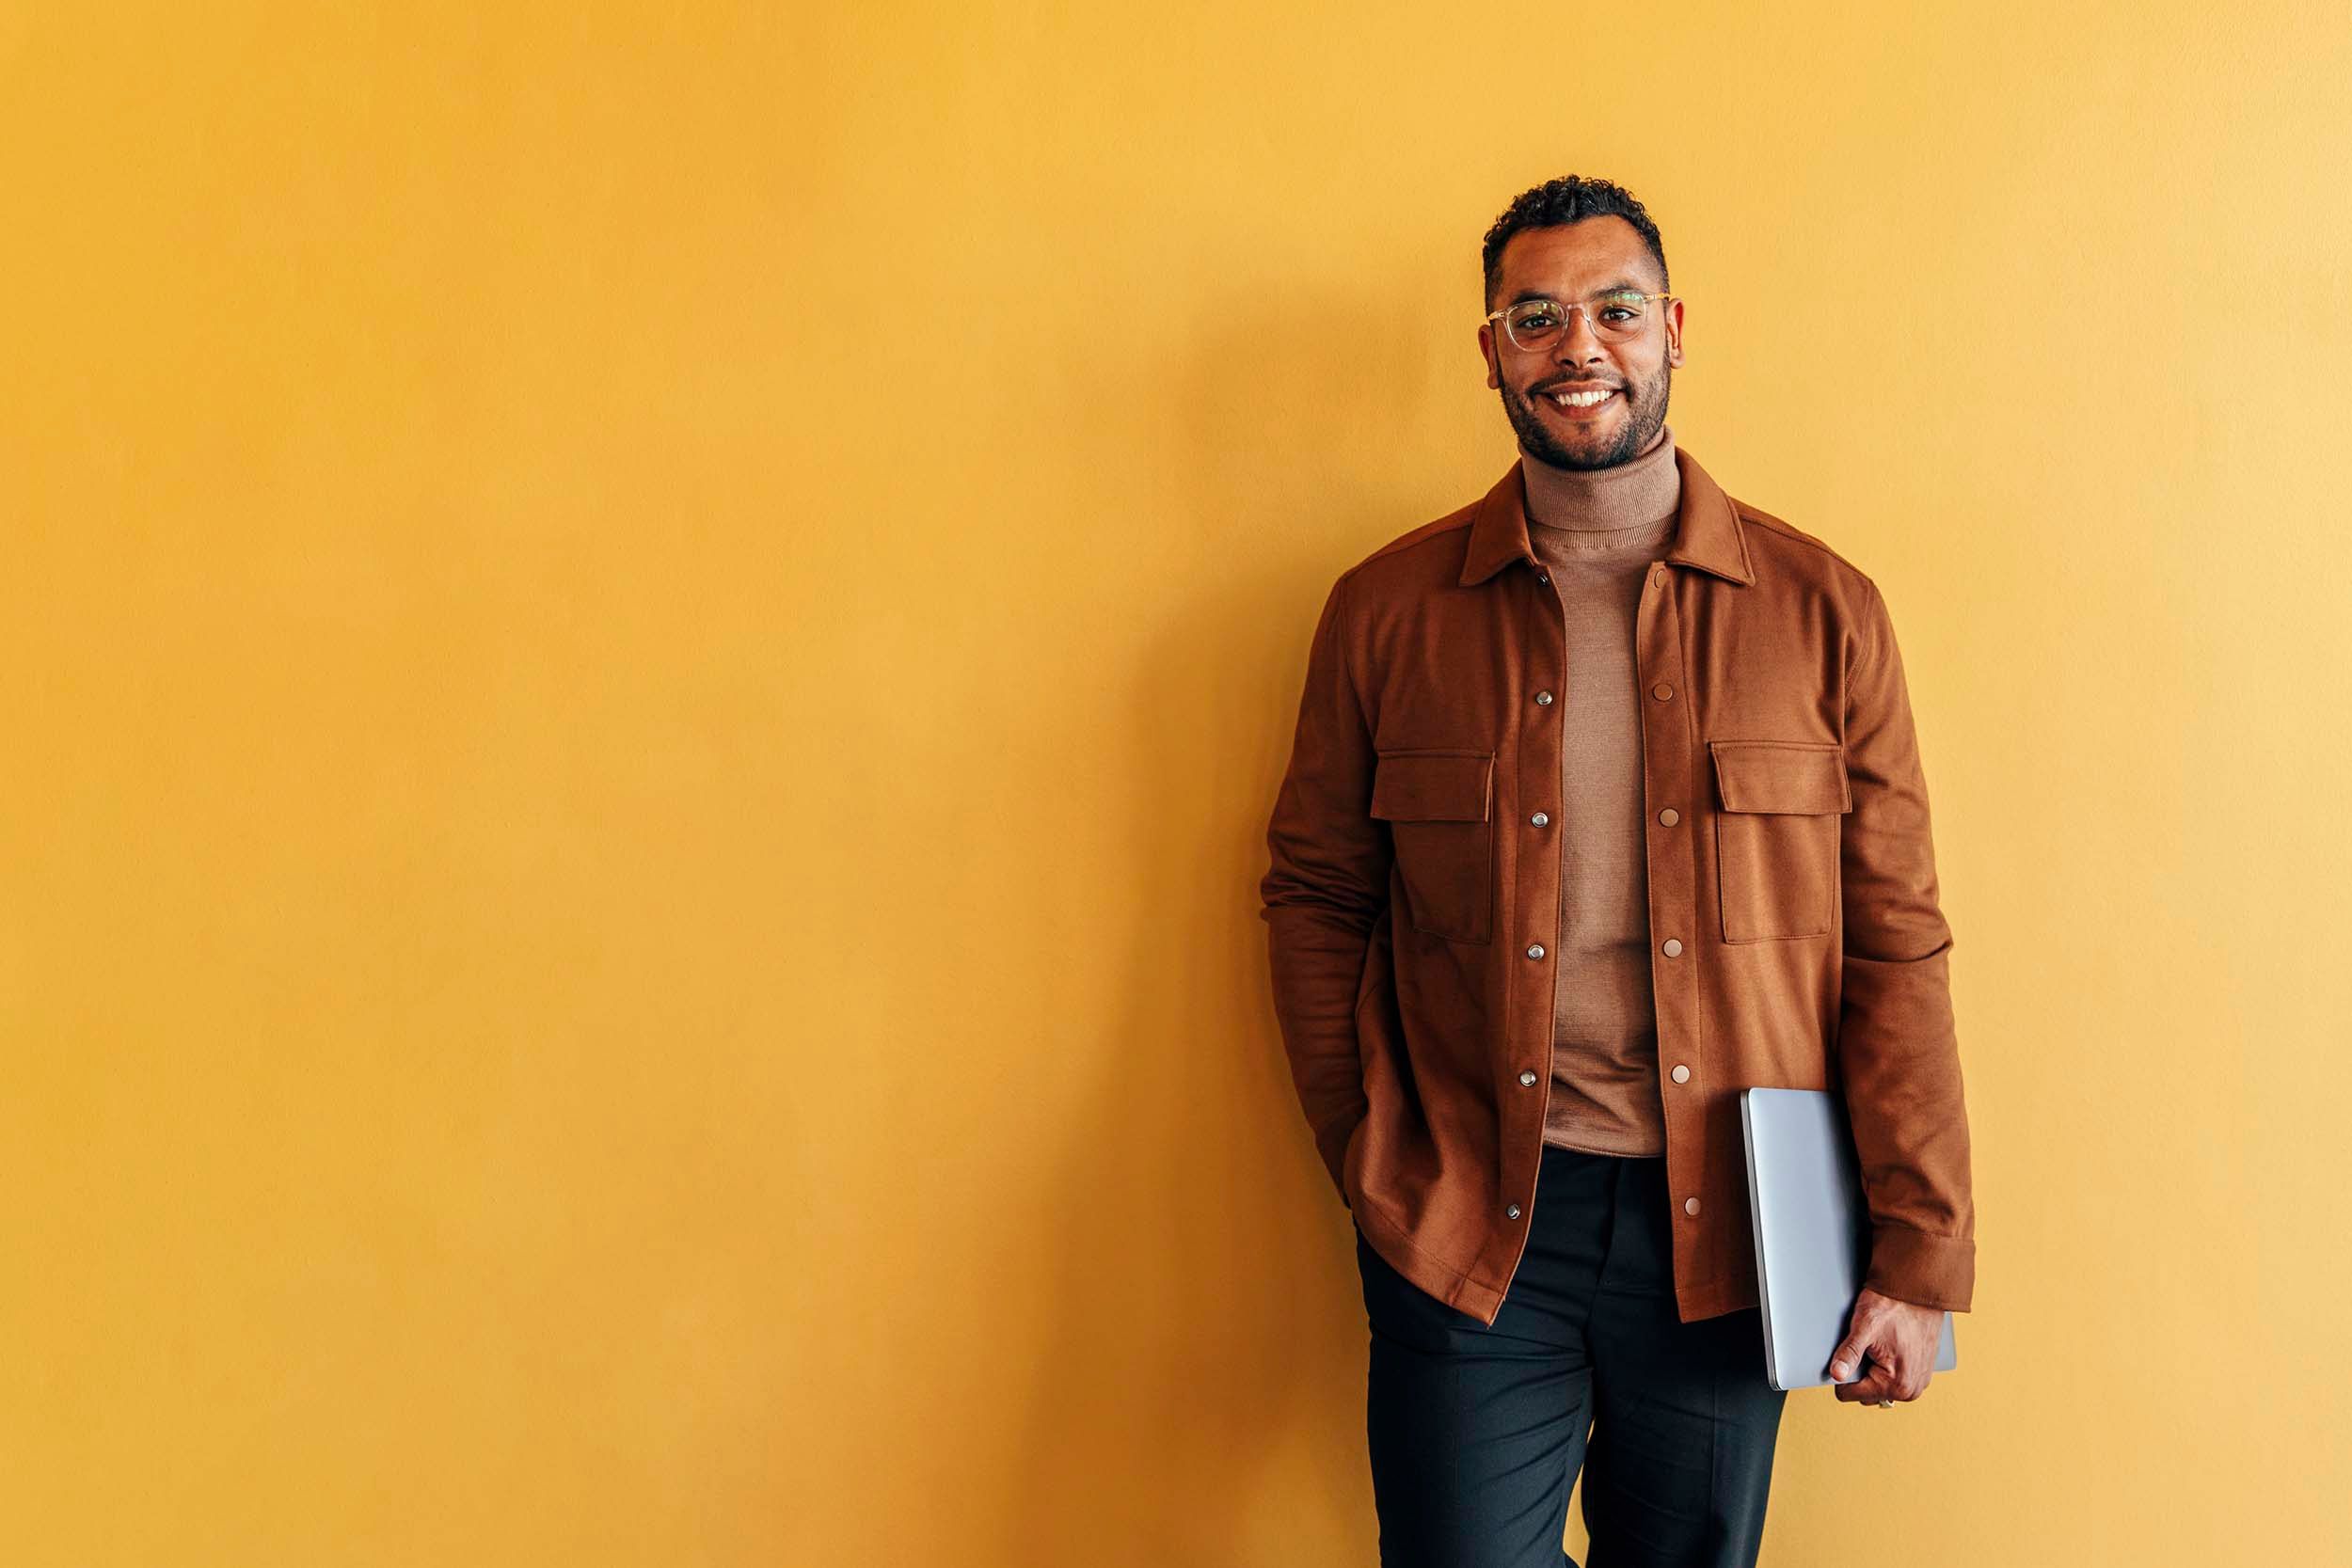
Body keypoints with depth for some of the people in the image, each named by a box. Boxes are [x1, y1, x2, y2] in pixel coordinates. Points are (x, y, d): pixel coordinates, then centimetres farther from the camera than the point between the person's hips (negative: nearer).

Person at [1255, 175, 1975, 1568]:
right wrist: (1375, 1167, 0)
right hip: (1469, 1234, 0)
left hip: (1726, 1238, 1)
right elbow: (1318, 897, 7)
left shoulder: (1821, 611, 0)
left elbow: (1897, 945, 0)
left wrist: (1919, 1260, -2)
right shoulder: (1386, 612, 1)